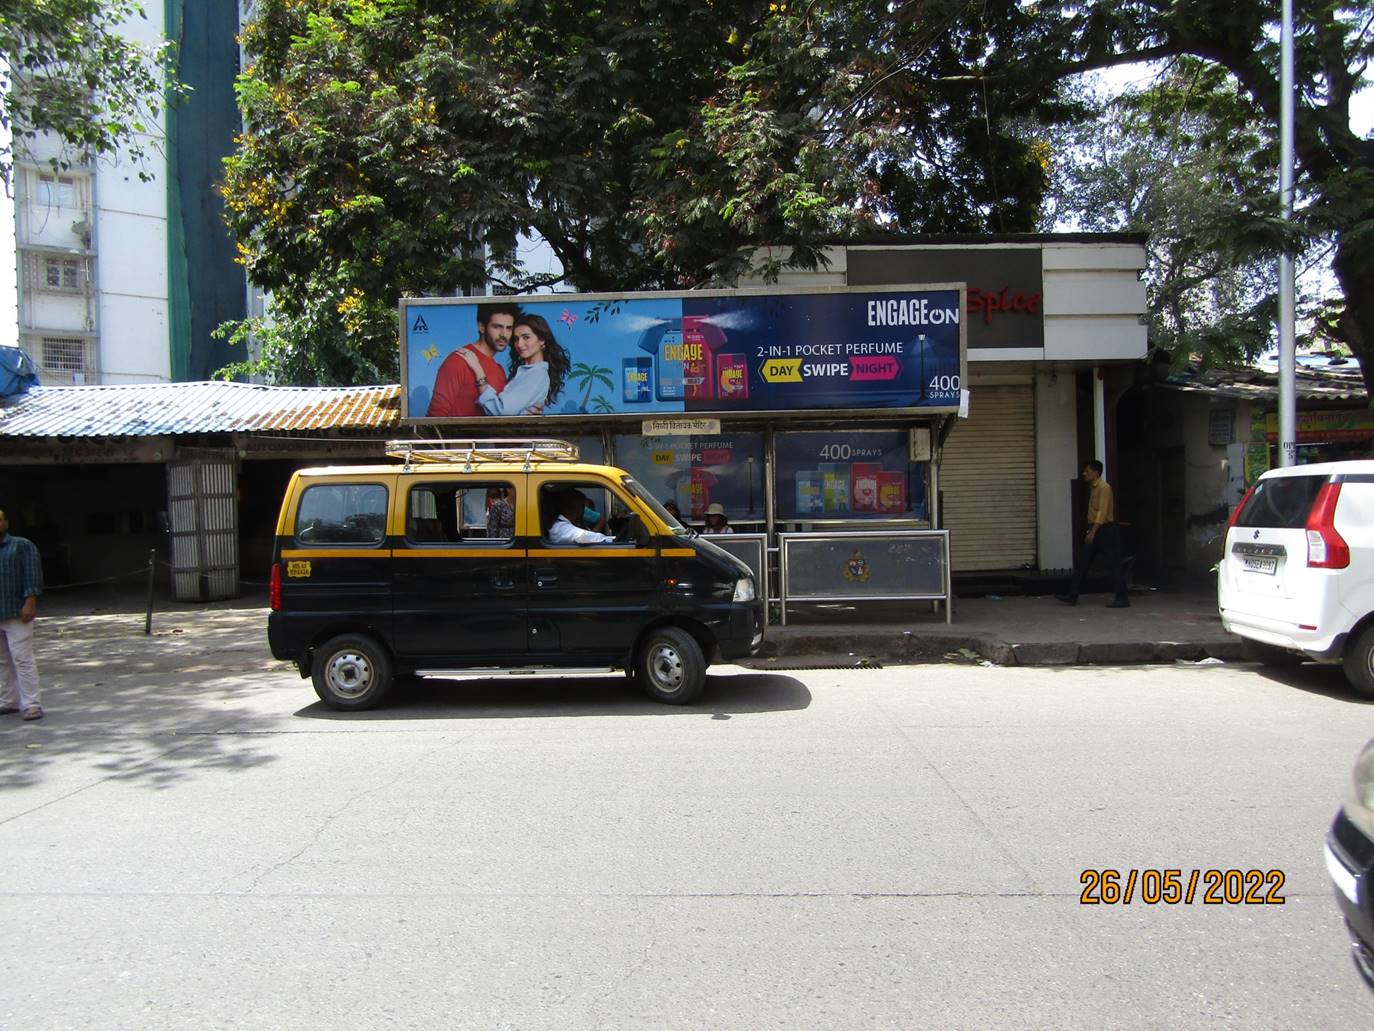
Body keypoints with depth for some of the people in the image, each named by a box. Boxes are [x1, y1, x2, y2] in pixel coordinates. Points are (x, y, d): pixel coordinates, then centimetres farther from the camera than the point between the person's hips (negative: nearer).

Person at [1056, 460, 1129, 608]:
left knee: (1113, 565, -5)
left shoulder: (1104, 487, -13)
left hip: (1104, 530, -10)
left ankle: (1122, 599, 0)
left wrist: (1093, 531, -26)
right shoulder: (1093, 488, 16)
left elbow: (1103, 512, -21)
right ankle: (1072, 596, 10)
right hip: (1095, 530, 10)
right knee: (1082, 564, 8)